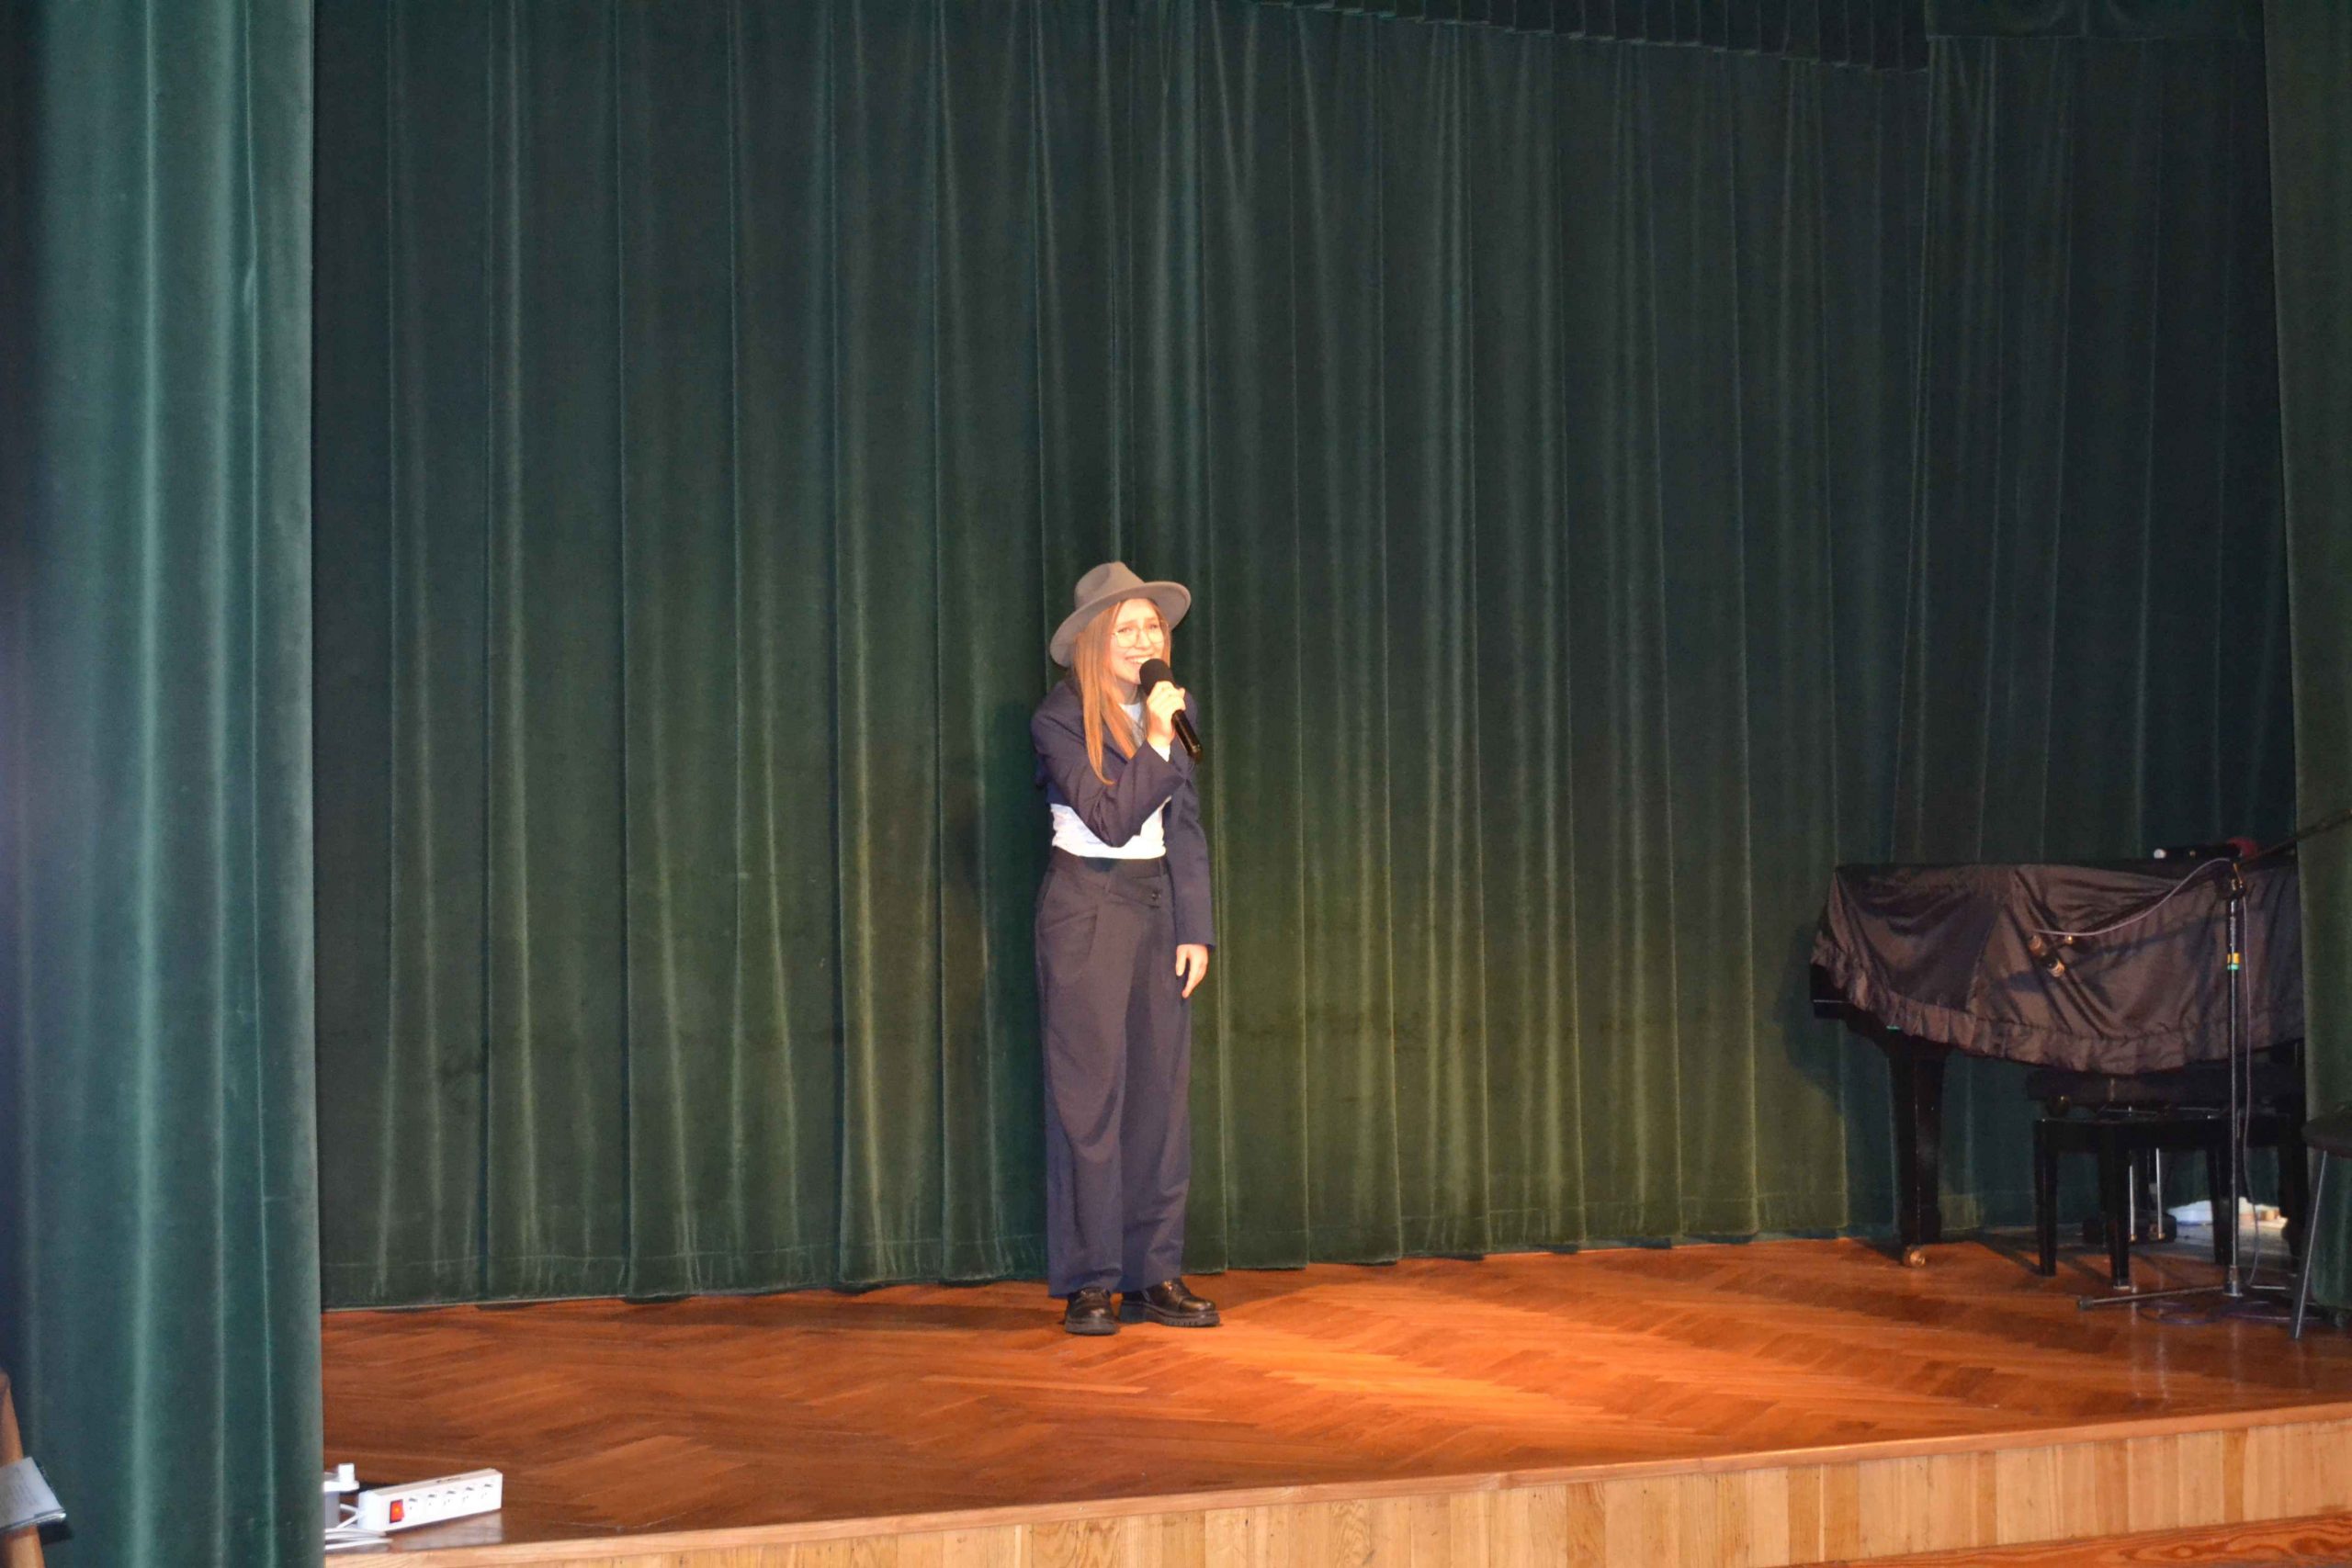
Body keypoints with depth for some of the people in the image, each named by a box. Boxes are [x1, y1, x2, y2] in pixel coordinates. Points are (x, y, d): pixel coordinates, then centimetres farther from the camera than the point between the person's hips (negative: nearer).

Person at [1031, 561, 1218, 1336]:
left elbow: (1185, 828, 9)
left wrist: (1194, 928, 2)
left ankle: (1157, 1273, 11)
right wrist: (1157, 742, -19)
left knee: (1163, 1091, 5)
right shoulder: (1060, 719, -9)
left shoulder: (1176, 711, 8)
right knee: (1089, 1091, -4)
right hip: (1086, 908, -5)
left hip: (1158, 904, 6)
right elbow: (1112, 819, -17)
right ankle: (1089, 1283, 2)